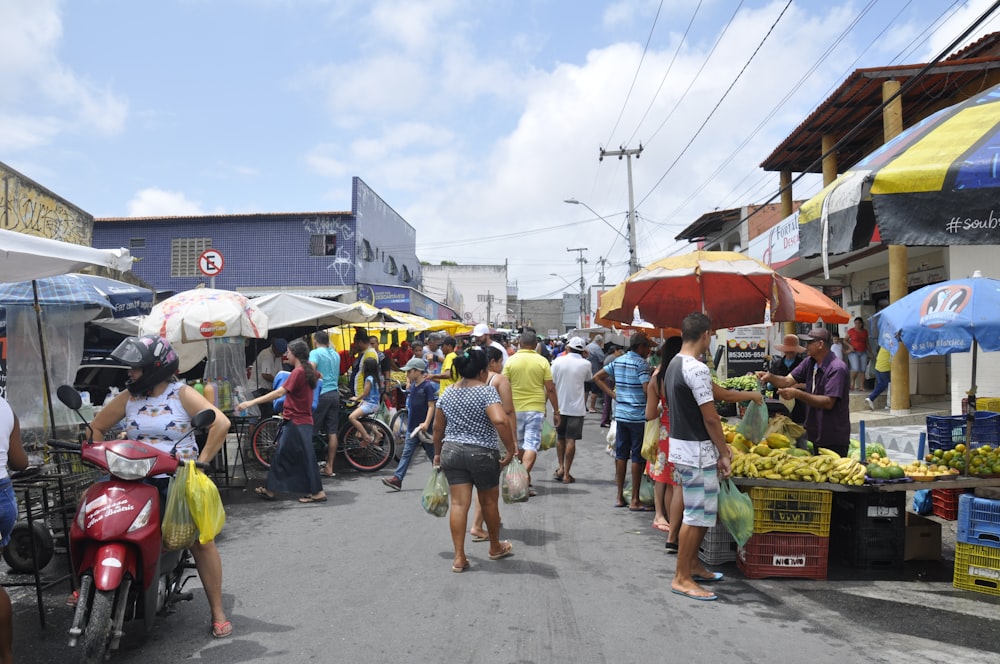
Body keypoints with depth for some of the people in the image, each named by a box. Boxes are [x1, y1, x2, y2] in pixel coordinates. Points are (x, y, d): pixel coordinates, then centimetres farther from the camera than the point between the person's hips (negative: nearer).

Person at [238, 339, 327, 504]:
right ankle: (270, 489, 21)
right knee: (281, 455, 15)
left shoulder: (298, 372, -19)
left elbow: (279, 392, -26)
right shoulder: (308, 370, 8)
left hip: (296, 422, -10)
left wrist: (251, 402, -28)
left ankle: (318, 492, 4)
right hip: (302, 420, 10)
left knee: (306, 457, -3)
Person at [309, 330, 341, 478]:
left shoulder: (315, 352, -5)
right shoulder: (336, 355, 15)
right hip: (335, 394, 6)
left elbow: (311, 368, -23)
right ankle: (329, 467, 8)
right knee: (332, 432, 5)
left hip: (321, 394, -6)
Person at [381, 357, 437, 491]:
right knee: (406, 453, 1)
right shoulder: (412, 386, 9)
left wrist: (426, 423, -27)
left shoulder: (427, 386, -13)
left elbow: (431, 406, -16)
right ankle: (397, 479, -3)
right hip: (412, 427, 7)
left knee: (433, 454, 7)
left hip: (424, 427, -7)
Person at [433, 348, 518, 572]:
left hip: (451, 452, 4)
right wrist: (510, 449, -18)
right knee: (489, 502, 15)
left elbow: (438, 426, 12)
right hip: (482, 454, -4)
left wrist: (437, 453, 23)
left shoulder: (447, 392, 6)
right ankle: (495, 548, 32)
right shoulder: (486, 390, -12)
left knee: (458, 504, 3)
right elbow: (500, 420, -26)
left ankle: (459, 557, 3)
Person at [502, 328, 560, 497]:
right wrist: (556, 411, 4)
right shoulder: (542, 361, -4)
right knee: (531, 444, -2)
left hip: (515, 409, 2)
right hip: (536, 408, -2)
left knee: (518, 444, 17)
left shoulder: (510, 361, -2)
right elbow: (550, 389, -4)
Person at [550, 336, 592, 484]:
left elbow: (551, 383, -2)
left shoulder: (558, 361, -5)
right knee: (571, 440, 2)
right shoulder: (585, 364, -7)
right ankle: (566, 474, 4)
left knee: (560, 438, 18)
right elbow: (589, 379, 14)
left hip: (559, 406, 1)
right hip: (576, 407, -1)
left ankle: (560, 467, 15)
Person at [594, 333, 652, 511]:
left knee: (621, 455, 12)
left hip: (620, 414, 7)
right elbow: (647, 390, -21)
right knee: (637, 457, 1)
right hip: (638, 416, -7)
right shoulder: (641, 364, -12)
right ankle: (635, 500, 6)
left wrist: (613, 395, 11)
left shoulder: (618, 361, 10)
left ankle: (620, 497, 18)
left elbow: (597, 378, 14)